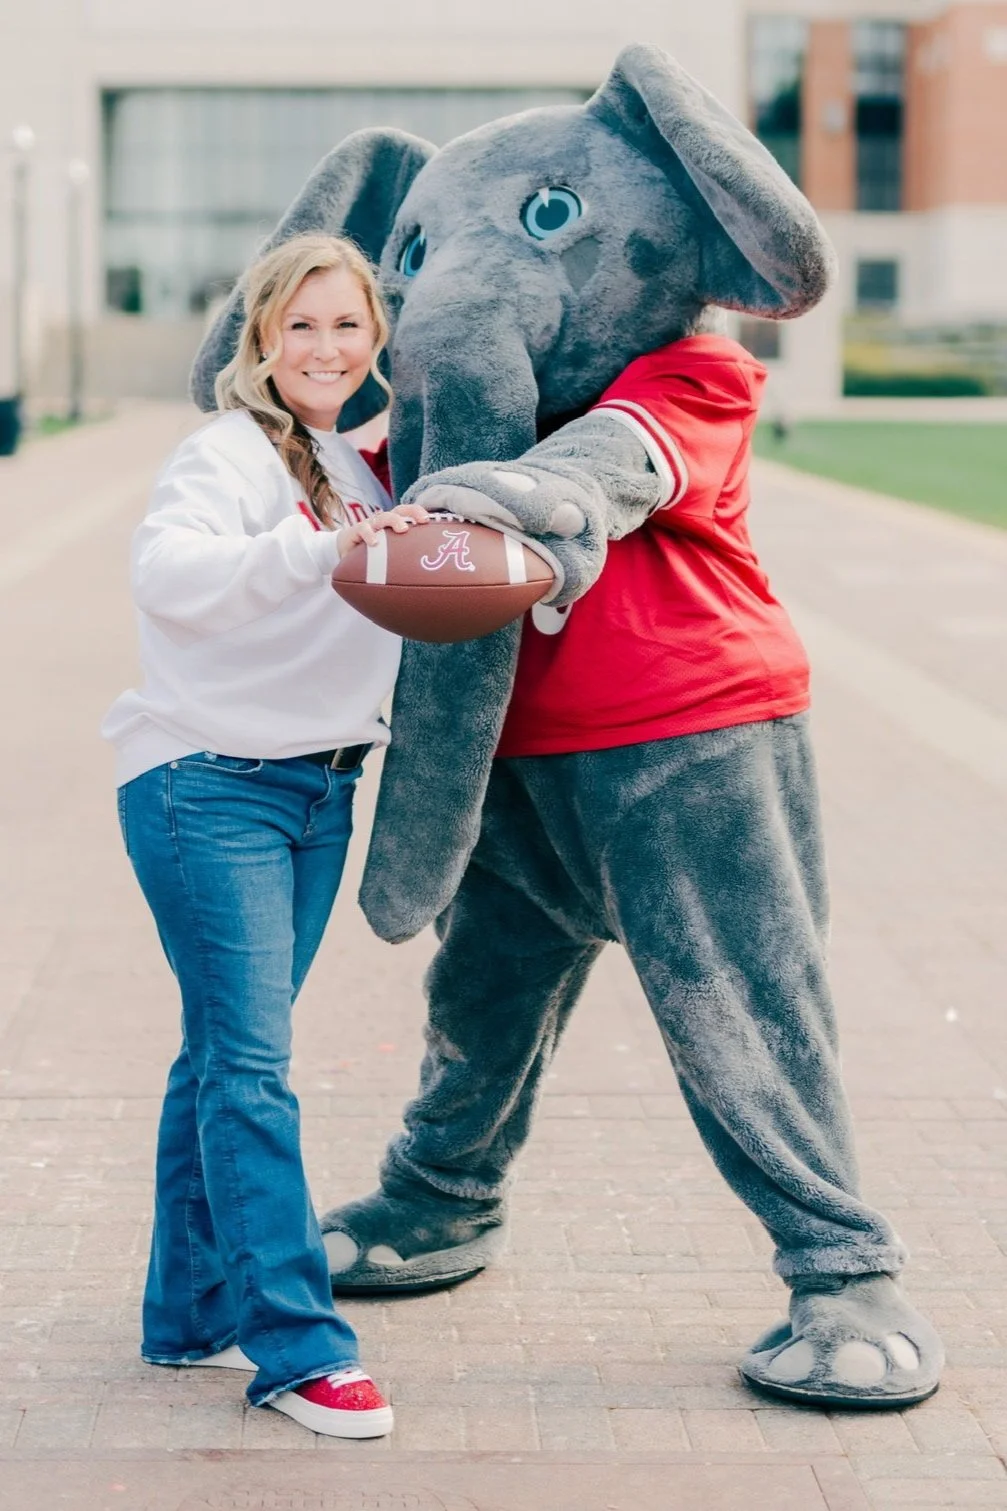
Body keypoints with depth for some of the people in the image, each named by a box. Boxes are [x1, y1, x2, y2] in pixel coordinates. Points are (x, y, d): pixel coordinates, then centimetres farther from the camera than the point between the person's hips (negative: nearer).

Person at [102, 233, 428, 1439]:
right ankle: (297, 1347, -6)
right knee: (247, 1064, -9)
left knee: (225, 1055, 14)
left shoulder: (360, 467, 10)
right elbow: (167, 574, -33)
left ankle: (191, 1314, 23)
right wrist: (317, 549, -45)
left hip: (318, 791, 7)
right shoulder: (226, 454, -12)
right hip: (208, 786, -7)